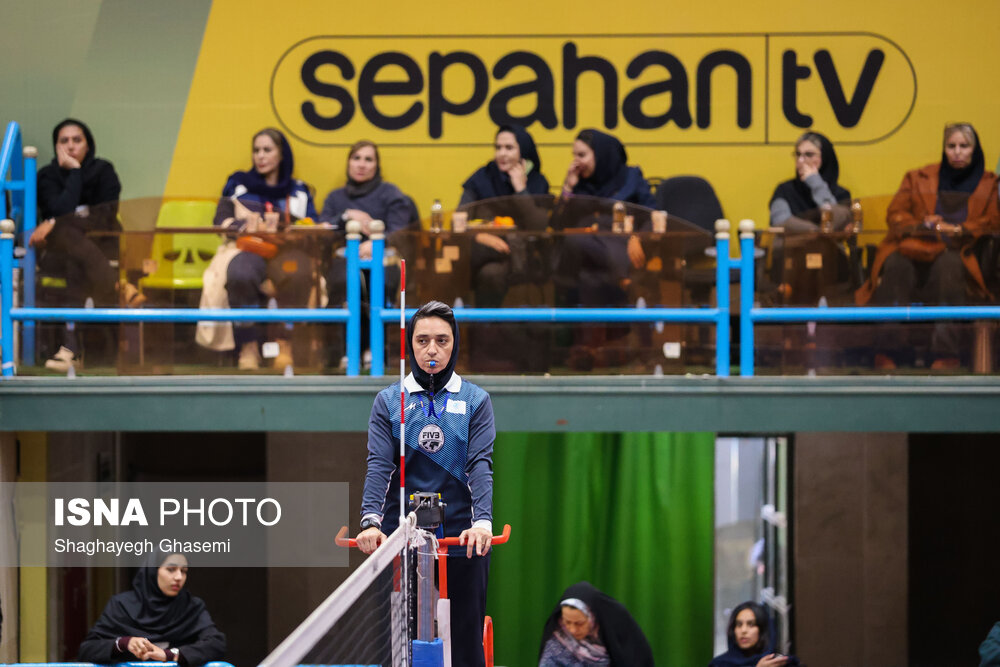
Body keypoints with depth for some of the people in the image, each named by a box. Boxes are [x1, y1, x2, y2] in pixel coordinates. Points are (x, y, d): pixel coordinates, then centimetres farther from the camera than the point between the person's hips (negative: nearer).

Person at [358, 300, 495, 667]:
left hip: (462, 540, -1)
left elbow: (481, 464, -6)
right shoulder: (388, 401, 7)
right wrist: (370, 520, -22)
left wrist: (482, 521, -23)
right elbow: (378, 465, -4)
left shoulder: (475, 400, 6)